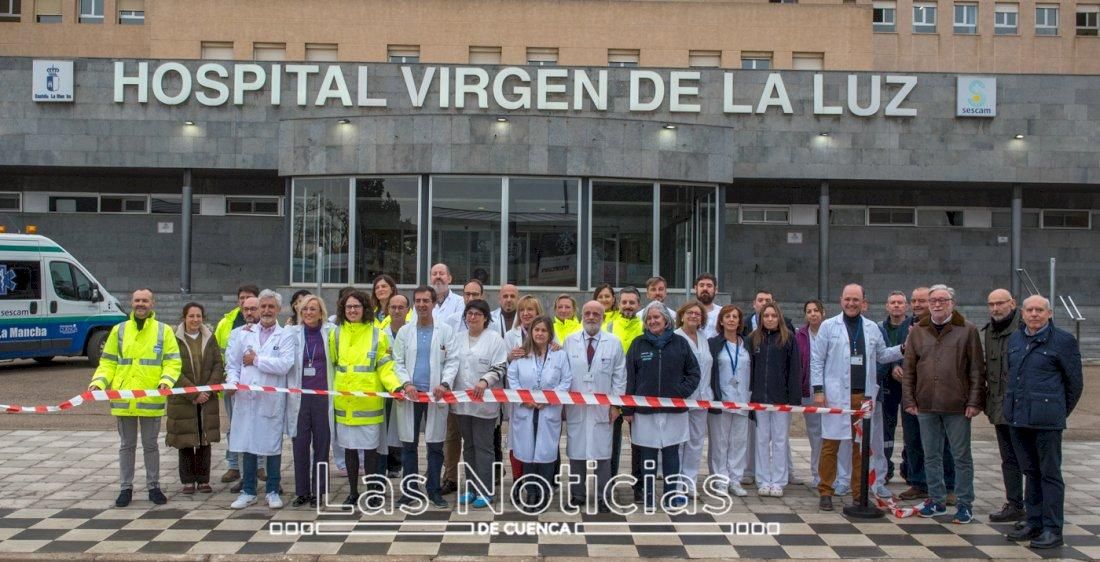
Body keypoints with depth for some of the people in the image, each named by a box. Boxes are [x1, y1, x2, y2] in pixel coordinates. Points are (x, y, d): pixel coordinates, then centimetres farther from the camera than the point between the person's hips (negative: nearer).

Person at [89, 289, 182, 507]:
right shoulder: (119, 330, 6)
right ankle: (126, 488, 21)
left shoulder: (164, 330, 1)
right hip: (123, 398, 1)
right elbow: (108, 362, 9)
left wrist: (166, 380, -19)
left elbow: (173, 362, -1)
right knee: (126, 445, 11)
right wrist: (98, 382, -8)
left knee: (151, 445, 9)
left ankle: (153, 487, 20)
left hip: (151, 399, -1)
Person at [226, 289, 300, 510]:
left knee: (273, 446, 4)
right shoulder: (244, 333, 12)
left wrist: (257, 360, -7)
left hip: (272, 400, -2)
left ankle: (272, 491, 16)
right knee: (247, 444, 7)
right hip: (246, 397, 2)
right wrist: (233, 380, -8)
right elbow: (232, 362, 10)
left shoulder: (286, 336, 2)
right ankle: (248, 491, 19)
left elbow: (285, 365, -13)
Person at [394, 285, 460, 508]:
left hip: (436, 395, -1)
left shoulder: (446, 330, 4)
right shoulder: (404, 331, 9)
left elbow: (452, 361, 1)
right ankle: (409, 489, 16)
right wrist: (406, 382, -10)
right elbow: (398, 362, 6)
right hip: (410, 394, 2)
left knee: (435, 446, 4)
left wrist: (445, 383, -14)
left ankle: (434, 490, 14)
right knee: (408, 444, 6)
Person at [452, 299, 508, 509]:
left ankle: (485, 491, 6)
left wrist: (485, 381, -23)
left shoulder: (495, 339, -5)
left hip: (484, 401, -5)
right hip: (462, 401, 5)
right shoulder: (459, 339, 12)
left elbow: (500, 367, -10)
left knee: (483, 446, -1)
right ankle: (471, 488, 21)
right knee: (468, 446, 12)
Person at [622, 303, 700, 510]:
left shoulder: (680, 343, 5)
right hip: (645, 410, 0)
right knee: (647, 454, 5)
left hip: (674, 410, 0)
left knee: (671, 453, 6)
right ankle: (648, 497, 15)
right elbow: (629, 377, 3)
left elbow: (694, 372, 8)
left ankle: (672, 495, 17)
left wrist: (681, 392, -6)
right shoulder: (638, 344, 4)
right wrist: (628, 409, -1)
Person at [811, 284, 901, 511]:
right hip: (836, 395, -3)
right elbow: (817, 360, 0)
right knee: (830, 444, 0)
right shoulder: (828, 326, 1)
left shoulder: (872, 328, 11)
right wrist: (818, 390, -6)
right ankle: (826, 492, 10)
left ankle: (860, 493, 19)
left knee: (861, 446, 9)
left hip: (864, 396, 3)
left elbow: (881, 355, 18)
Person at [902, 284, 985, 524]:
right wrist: (909, 399, 3)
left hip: (957, 405, -3)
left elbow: (977, 369, -2)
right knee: (931, 456, 11)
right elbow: (909, 369, 9)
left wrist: (975, 401, -8)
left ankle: (965, 504, 15)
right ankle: (936, 500, 23)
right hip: (926, 405, 3)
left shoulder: (967, 331, -1)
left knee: (961, 456, 5)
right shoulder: (917, 332, 8)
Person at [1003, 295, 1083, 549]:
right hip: (1018, 418, 6)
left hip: (1047, 420, -6)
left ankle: (1052, 529, 8)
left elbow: (1075, 383, -1)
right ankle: (1034, 523, 23)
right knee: (1031, 472, 14)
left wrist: (1060, 412, 6)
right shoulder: (1015, 339, 11)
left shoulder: (1063, 340, -6)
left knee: (1050, 474, 1)